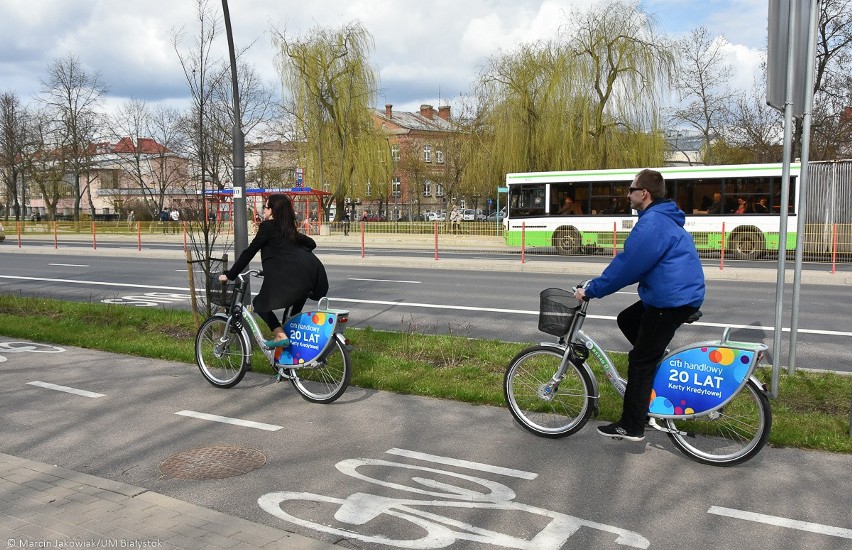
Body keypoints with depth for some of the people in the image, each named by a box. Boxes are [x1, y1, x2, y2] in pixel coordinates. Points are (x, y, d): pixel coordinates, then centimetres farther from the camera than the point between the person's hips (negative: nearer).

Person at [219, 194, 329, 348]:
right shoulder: (289, 228, 27)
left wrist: (229, 275, 13)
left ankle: (280, 335, -9)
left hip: (291, 274, -7)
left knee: (260, 303, 5)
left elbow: (249, 252, 7)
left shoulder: (268, 226, 7)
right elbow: (311, 243, 36)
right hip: (314, 269, 7)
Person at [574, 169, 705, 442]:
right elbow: (634, 262, 22)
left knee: (640, 361, -3)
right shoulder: (663, 218, 16)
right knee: (627, 320, 23)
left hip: (672, 300, -10)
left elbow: (626, 265, -20)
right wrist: (596, 285, 22)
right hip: (680, 295, 10)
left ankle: (631, 427, 4)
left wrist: (591, 290, -11)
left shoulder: (652, 223, -19)